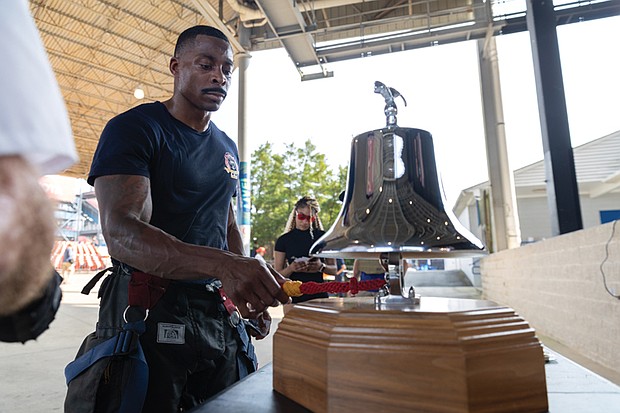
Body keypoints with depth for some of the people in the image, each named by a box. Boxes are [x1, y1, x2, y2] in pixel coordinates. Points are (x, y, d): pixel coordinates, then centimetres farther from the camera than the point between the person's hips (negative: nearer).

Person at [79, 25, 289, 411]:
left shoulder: (227, 147, 11)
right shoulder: (134, 129, -10)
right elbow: (121, 232, -25)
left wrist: (251, 292, 6)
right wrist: (222, 265, -40)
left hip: (219, 312, 7)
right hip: (148, 310, -6)